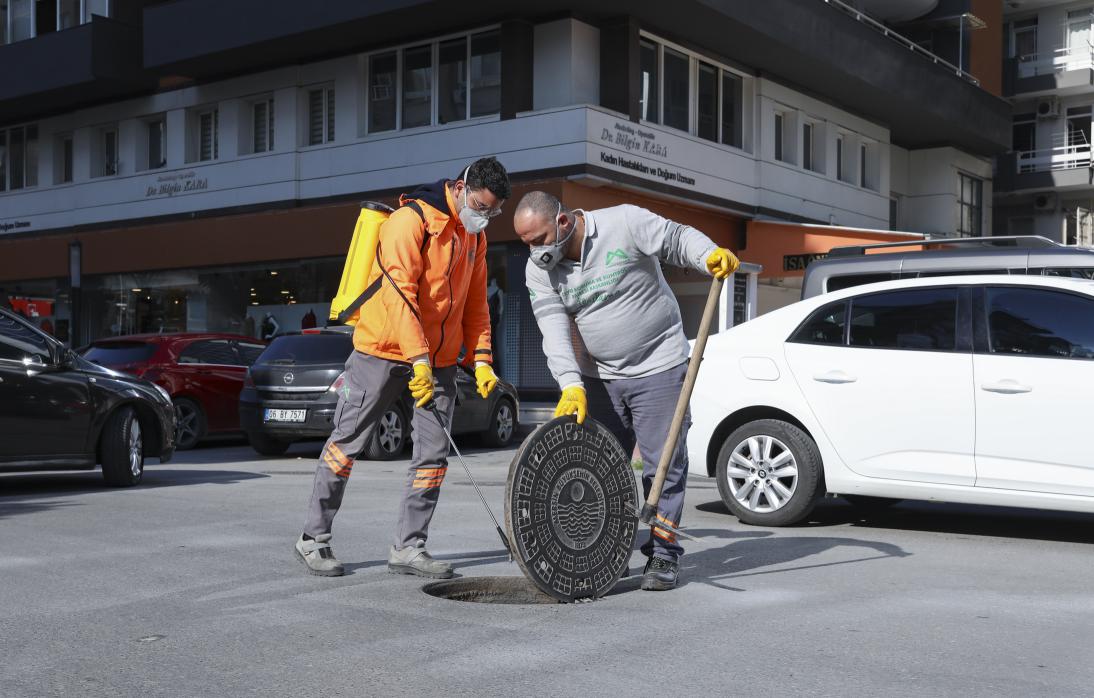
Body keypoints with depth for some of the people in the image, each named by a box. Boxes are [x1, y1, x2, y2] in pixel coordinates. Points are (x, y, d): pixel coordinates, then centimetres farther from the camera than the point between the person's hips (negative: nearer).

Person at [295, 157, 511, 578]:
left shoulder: (475, 236, 10)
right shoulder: (411, 220, -14)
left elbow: (475, 302, 14)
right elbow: (400, 291, -23)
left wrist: (481, 360, 3)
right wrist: (418, 359, -27)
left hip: (438, 360, 7)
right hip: (383, 350, -7)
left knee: (434, 452, 1)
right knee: (348, 443, 1)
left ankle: (408, 547, 9)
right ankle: (313, 539, 13)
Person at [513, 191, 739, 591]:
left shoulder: (624, 223, -15)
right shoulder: (539, 269, -4)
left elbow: (678, 238, -5)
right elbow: (554, 331, -13)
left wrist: (711, 255, -25)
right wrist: (571, 386, -25)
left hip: (659, 368, -4)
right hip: (599, 378, 4)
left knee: (663, 466, -1)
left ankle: (663, 556, 10)